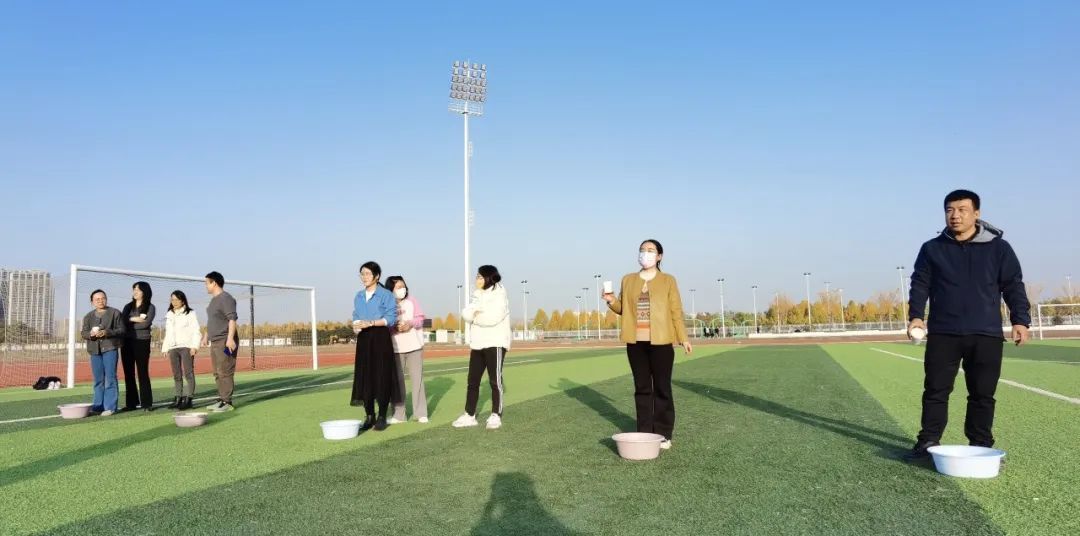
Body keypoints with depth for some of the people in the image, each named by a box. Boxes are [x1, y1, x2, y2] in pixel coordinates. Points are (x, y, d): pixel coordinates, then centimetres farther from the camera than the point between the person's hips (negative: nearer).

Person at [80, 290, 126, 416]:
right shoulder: (88, 316, 14)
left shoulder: (115, 313, 2)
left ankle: (110, 407, -4)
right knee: (98, 380, 10)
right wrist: (91, 334, -14)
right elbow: (84, 333, 10)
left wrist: (107, 332, -19)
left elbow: (121, 330, -3)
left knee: (110, 378, -7)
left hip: (110, 348, -4)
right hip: (95, 350, 4)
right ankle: (98, 405, 18)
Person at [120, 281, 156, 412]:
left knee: (143, 373, -4)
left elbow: (146, 323, -14)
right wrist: (134, 319, -12)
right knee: (128, 374, 6)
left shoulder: (150, 307, 1)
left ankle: (146, 403, -1)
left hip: (142, 342, -4)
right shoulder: (128, 307, 14)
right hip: (127, 342, 4)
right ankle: (131, 403, 12)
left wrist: (129, 322, -6)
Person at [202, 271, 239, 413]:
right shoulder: (213, 300, 18)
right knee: (217, 373, 14)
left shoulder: (226, 298, -13)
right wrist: (206, 335, 29)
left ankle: (227, 402, -6)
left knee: (225, 373, -9)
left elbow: (232, 319, -21)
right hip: (215, 341, 10)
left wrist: (230, 338, -28)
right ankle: (221, 399, 21)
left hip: (225, 342, -10)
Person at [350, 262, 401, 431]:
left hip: (380, 338, -5)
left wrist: (371, 323, -19)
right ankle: (369, 416, 12)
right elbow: (356, 317, 16)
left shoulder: (386, 295, -3)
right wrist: (356, 326, -6)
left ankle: (382, 417, 5)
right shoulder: (359, 296, 15)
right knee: (365, 377, 3)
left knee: (382, 376, -4)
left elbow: (391, 317, -10)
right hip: (364, 339, 5)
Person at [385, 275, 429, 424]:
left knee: (417, 378, 3)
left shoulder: (411, 301, 4)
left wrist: (410, 324, -16)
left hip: (414, 345, 1)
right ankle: (398, 414, 9)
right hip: (395, 348, -1)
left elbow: (420, 318, 3)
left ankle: (421, 413, 9)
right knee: (397, 380, 2)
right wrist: (394, 327, -22)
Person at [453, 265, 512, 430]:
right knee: (473, 380, 8)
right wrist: (475, 312, -18)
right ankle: (469, 415, 14)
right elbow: (466, 314, 3)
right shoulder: (478, 296, 16)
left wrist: (476, 316, -8)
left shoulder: (499, 295, -8)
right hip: (478, 344, 8)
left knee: (495, 380, -1)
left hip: (495, 344, -8)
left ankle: (496, 416, 8)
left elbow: (494, 317, -23)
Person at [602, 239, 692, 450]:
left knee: (662, 388, 1)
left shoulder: (668, 280, 2)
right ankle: (644, 433, 17)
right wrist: (612, 301, -7)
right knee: (642, 388, 9)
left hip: (661, 341, -3)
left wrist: (684, 338, -5)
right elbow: (623, 308, 14)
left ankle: (663, 435, 9)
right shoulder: (628, 280, 11)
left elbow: (676, 311, 0)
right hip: (636, 342, 3)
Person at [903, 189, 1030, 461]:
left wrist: (1020, 320, -4)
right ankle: (928, 442, 9)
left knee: (983, 394, 6)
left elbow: (1014, 286, 6)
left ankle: (981, 445, 17)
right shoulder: (932, 249, 6)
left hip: (986, 335, 0)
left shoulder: (999, 248, 6)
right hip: (942, 334, 0)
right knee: (935, 390, 1)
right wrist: (916, 316, -9)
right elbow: (920, 285, 5)